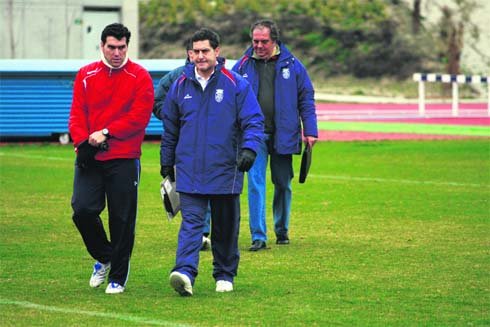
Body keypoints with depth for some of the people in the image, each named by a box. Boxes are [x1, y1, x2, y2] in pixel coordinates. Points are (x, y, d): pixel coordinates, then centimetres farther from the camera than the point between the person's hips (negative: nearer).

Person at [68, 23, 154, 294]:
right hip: (89, 159, 2)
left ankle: (118, 277, 15)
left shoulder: (140, 77, 0)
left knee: (122, 220, 1)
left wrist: (105, 134, -15)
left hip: (124, 160, -2)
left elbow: (139, 117, -8)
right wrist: (82, 142, -13)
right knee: (82, 209, -9)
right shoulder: (86, 75, 10)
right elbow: (77, 113, 5)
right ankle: (103, 257, 18)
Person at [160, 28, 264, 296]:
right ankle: (185, 273, -26)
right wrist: (166, 163, 18)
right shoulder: (180, 86, 7)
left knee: (225, 227, 10)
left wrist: (249, 149, -20)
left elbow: (253, 121, -4)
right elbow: (170, 128, 17)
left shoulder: (236, 84, -1)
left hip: (225, 171, -1)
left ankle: (224, 275, 25)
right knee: (191, 222, -13)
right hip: (189, 171, 1)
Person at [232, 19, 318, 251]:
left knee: (283, 184, 11)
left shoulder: (291, 65, 1)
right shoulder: (243, 66, 2)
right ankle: (258, 236, -10)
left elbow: (306, 99, 4)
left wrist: (310, 131, -1)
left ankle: (282, 230, 27)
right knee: (256, 183, -9)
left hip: (283, 134, 1)